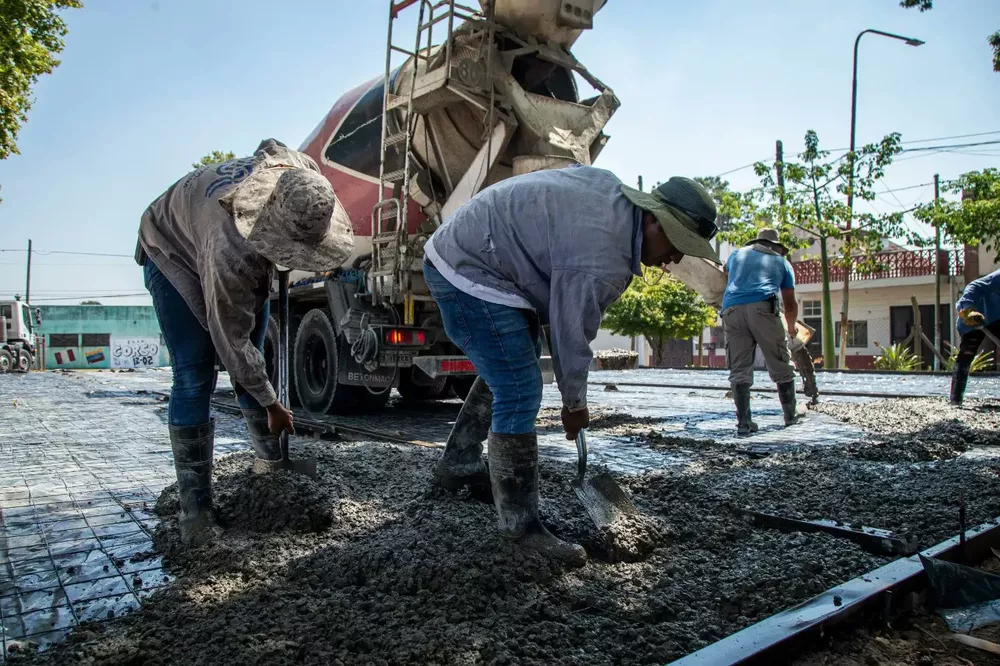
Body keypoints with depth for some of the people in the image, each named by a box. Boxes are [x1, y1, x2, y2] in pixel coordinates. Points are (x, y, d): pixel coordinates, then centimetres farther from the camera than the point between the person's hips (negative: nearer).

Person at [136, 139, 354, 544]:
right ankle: (194, 506, -6)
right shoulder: (230, 251, -45)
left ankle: (273, 465, 16)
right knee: (193, 378, -13)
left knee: (253, 360, 4)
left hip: (246, 255, 6)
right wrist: (271, 403, -20)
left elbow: (270, 146, -2)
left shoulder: (301, 175, -31)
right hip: (174, 253, -6)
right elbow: (233, 342, -31)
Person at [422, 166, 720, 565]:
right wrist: (574, 405, 1)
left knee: (508, 372, 21)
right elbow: (571, 337, -17)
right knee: (519, 394, -12)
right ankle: (520, 525, -1)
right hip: (468, 274, -11)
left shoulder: (611, 189, 2)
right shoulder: (602, 262, -26)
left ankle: (459, 463, 33)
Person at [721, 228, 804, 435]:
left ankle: (743, 422, -2)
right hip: (762, 308, -2)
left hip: (731, 309, 2)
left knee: (739, 370, 2)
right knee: (779, 365, 11)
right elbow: (790, 304, 25)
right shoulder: (782, 262, 25)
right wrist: (791, 325, 43)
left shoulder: (737, 254, 30)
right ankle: (791, 414, 22)